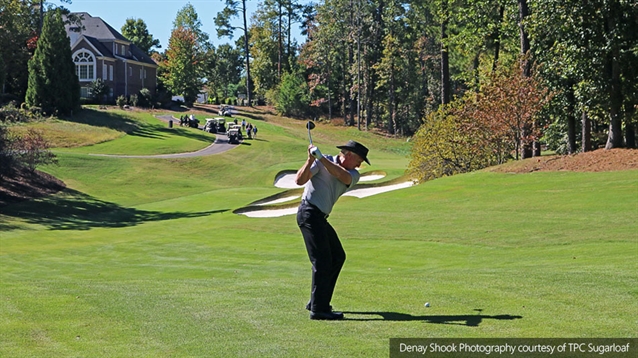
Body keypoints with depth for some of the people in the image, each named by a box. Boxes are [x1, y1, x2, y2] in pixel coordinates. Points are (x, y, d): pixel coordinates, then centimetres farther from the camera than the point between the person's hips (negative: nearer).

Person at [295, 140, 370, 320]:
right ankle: (318, 309, -13)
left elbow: (343, 176, -15)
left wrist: (321, 158, -26)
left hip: (320, 217, 9)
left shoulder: (353, 174, 9)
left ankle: (317, 301, 22)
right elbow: (299, 180, -17)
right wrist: (310, 160, -30)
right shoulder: (320, 163, -7)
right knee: (322, 261, -14)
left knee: (338, 256, 15)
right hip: (309, 213, -9)